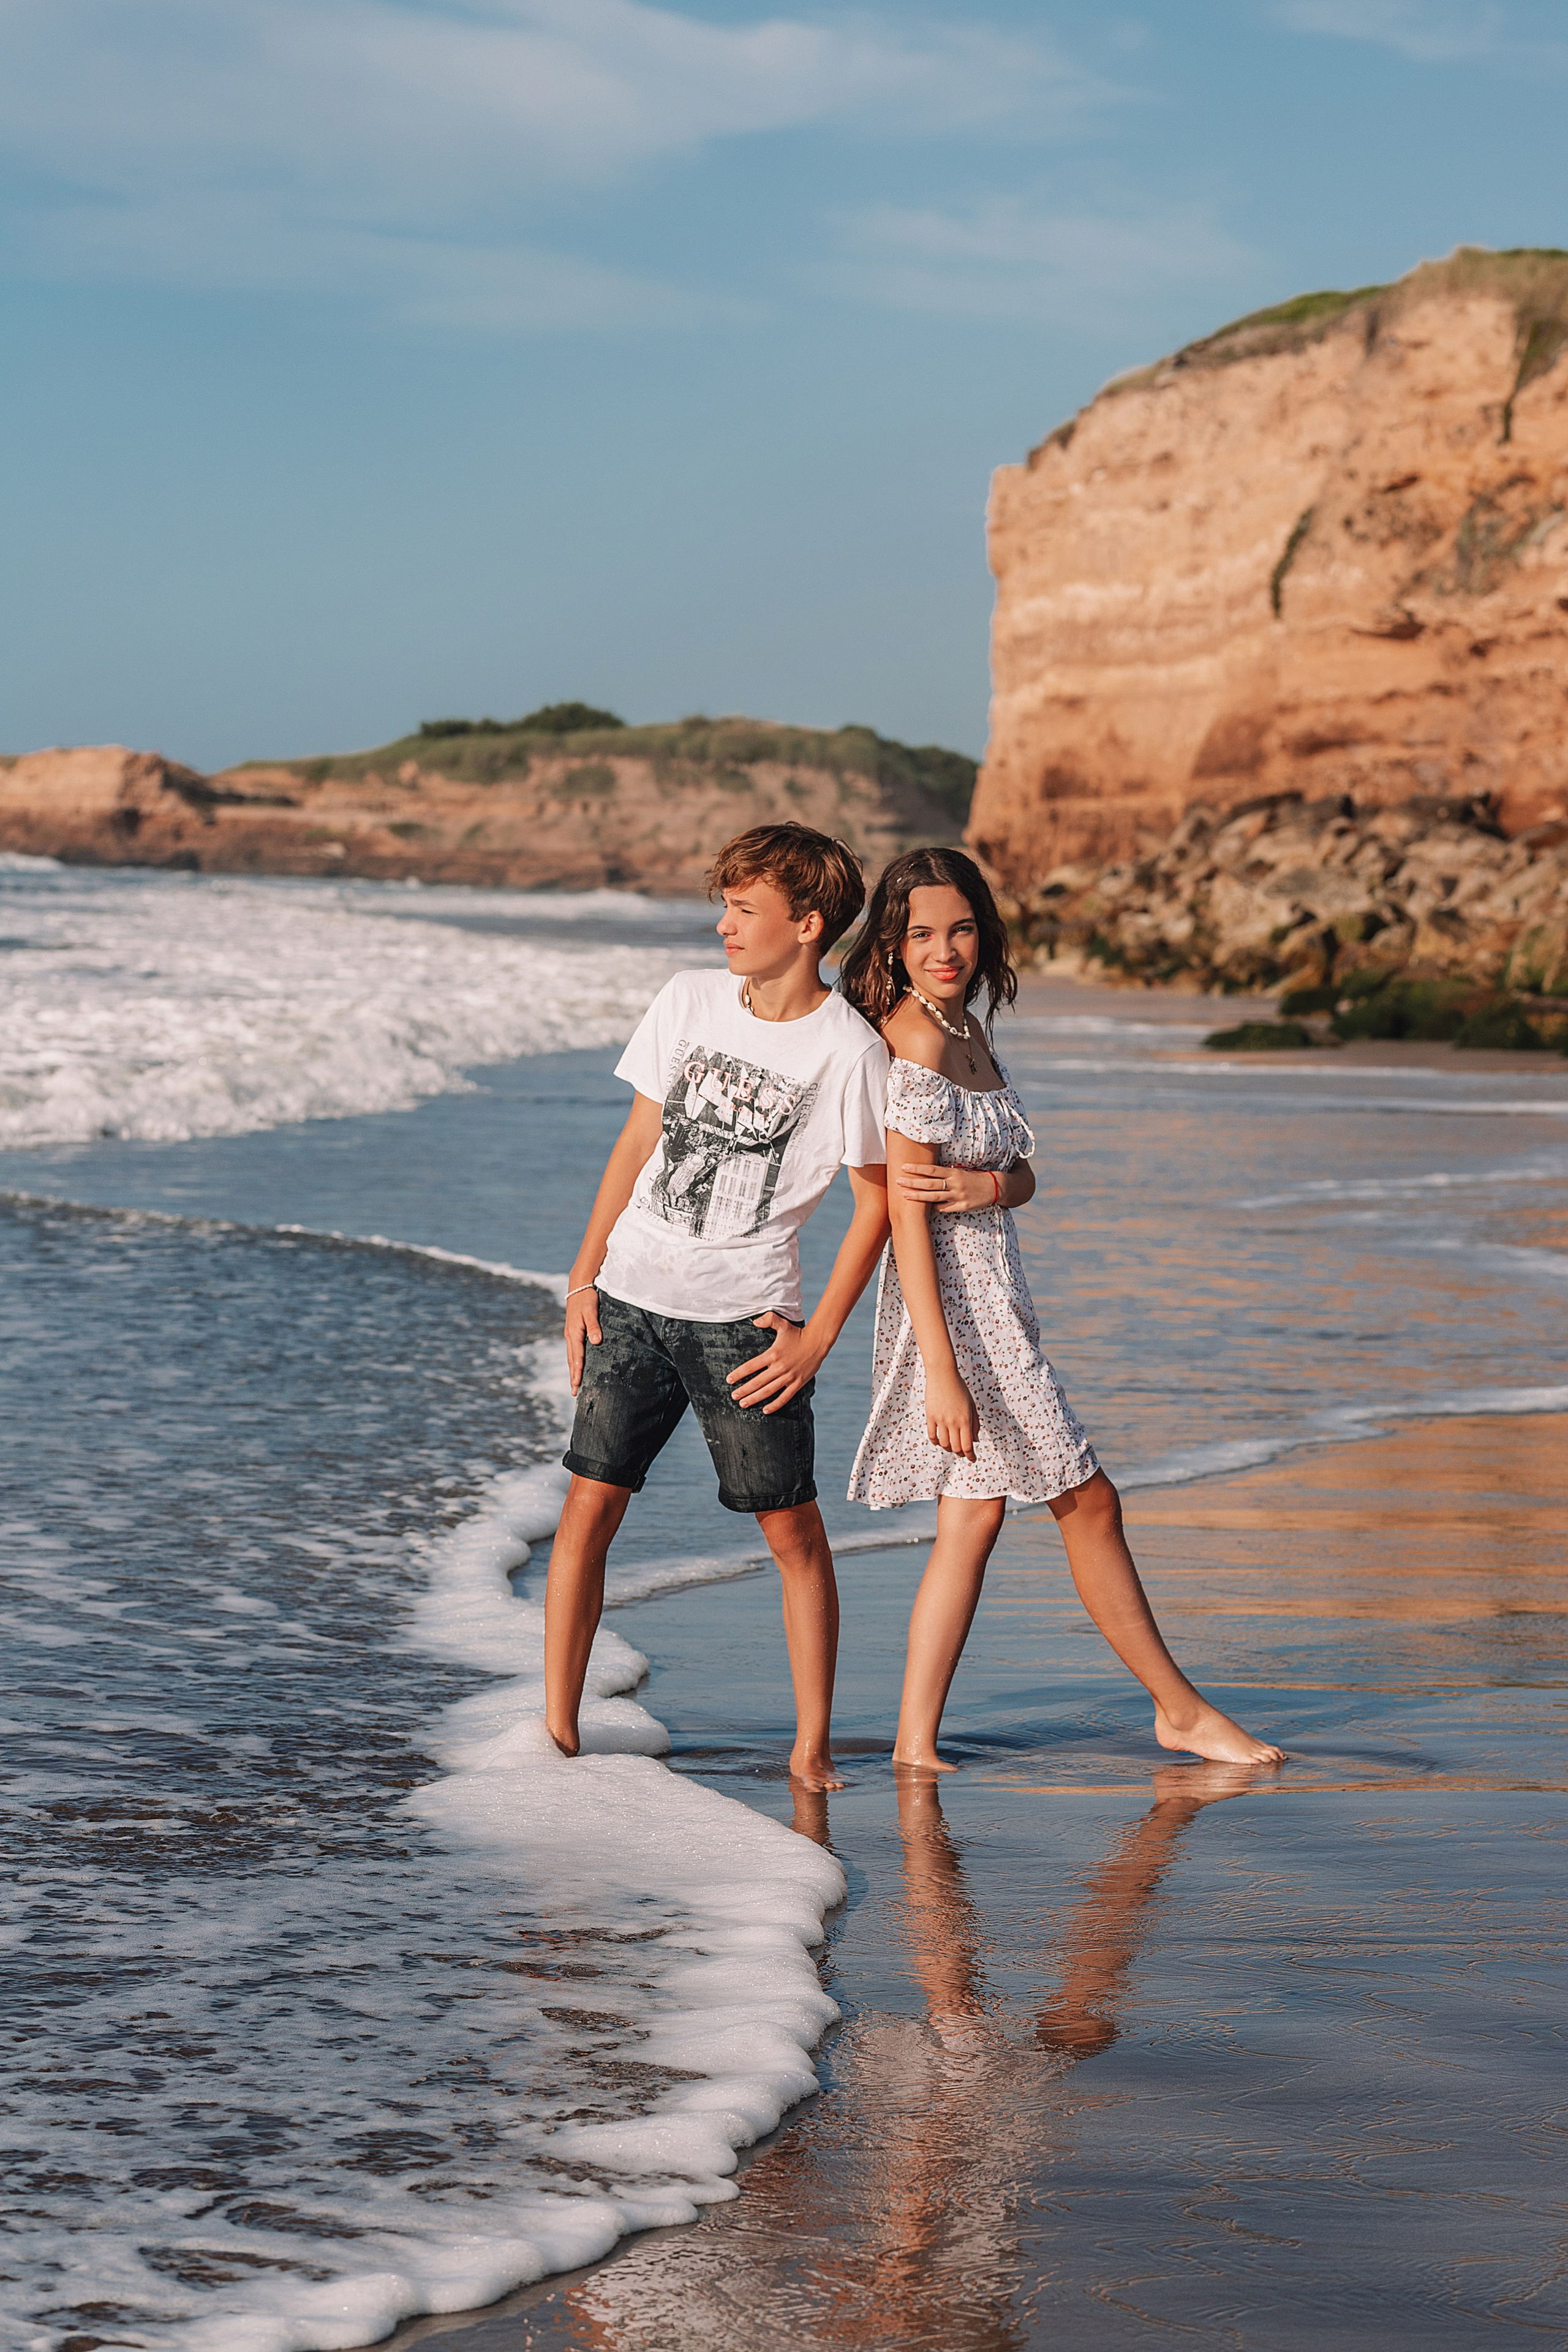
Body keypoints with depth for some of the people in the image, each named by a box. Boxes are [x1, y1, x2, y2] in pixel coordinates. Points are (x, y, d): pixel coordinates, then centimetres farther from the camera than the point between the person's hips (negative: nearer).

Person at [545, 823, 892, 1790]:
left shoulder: (848, 1049, -8)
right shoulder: (689, 1000, 5)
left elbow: (877, 1200, -2)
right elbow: (640, 1141, 12)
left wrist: (820, 1336, -7)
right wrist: (585, 1274, 8)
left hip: (744, 1317, -3)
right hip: (632, 1298, 3)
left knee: (794, 1530, 0)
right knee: (589, 1505, 0)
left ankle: (812, 1747, 10)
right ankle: (557, 1731, 8)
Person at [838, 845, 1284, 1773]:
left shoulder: (968, 1030, 11)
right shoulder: (917, 1040, -18)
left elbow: (1025, 1176, 12)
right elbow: (907, 1218, -21)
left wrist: (983, 1187, -13)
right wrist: (941, 1371, -25)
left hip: (989, 1289, 9)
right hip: (955, 1296, -9)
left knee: (974, 1515, 9)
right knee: (1088, 1500, 3)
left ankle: (917, 1742, 9)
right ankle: (1181, 1708, 15)